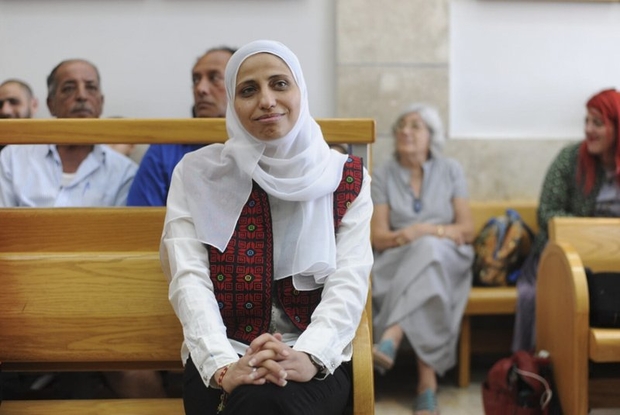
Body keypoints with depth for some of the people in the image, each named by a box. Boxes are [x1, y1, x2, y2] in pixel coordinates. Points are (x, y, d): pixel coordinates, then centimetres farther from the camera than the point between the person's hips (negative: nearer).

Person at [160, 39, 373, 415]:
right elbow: (189, 278, -8)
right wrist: (223, 365, -24)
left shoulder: (347, 178, 5)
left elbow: (350, 281, -7)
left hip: (317, 361, 0)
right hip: (223, 359, 0)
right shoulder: (196, 174, 4)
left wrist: (308, 356, -26)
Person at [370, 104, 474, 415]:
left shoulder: (451, 171, 8)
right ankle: (427, 380, -44)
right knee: (425, 255, -36)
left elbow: (467, 231, 3)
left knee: (429, 250, -36)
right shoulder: (383, 176, 5)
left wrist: (421, 231, -12)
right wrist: (437, 230, -14)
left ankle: (389, 341, -50)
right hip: (399, 262, 0)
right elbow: (378, 238, -3)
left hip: (446, 259, 0)